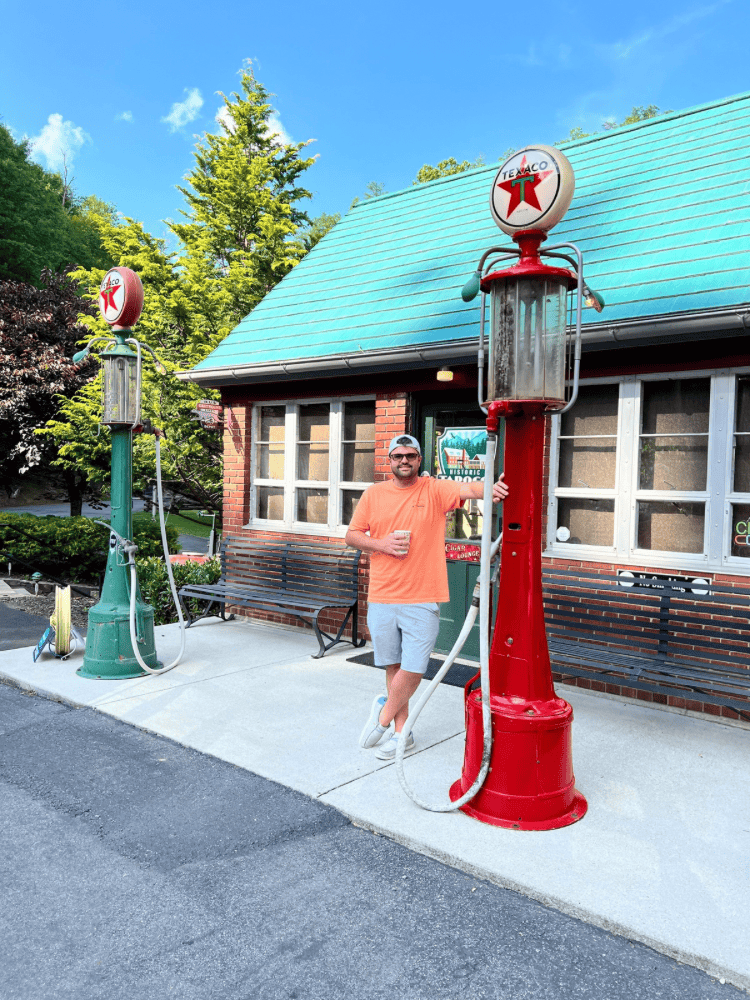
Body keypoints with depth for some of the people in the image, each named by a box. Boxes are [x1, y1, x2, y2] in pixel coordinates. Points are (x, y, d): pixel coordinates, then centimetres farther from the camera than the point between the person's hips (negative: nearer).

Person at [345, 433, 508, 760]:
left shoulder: (434, 490, -2)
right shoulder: (373, 494, 6)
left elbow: (467, 489, -20)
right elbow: (352, 535, 9)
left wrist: (491, 489, -42)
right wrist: (380, 543, -10)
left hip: (422, 600, -2)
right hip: (381, 598, 3)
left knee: (412, 669, -1)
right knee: (394, 666, 12)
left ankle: (384, 714, 25)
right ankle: (402, 732, 26)